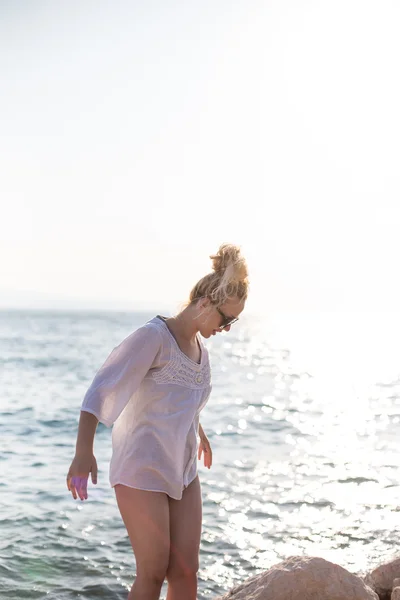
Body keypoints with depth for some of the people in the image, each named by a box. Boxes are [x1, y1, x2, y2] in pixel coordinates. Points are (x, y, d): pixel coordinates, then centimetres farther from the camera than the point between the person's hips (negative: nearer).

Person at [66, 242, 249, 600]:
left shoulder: (198, 346, 10)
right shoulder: (154, 336, -15)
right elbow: (102, 388, -22)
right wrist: (84, 451, -32)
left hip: (183, 472, 7)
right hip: (142, 470, -7)